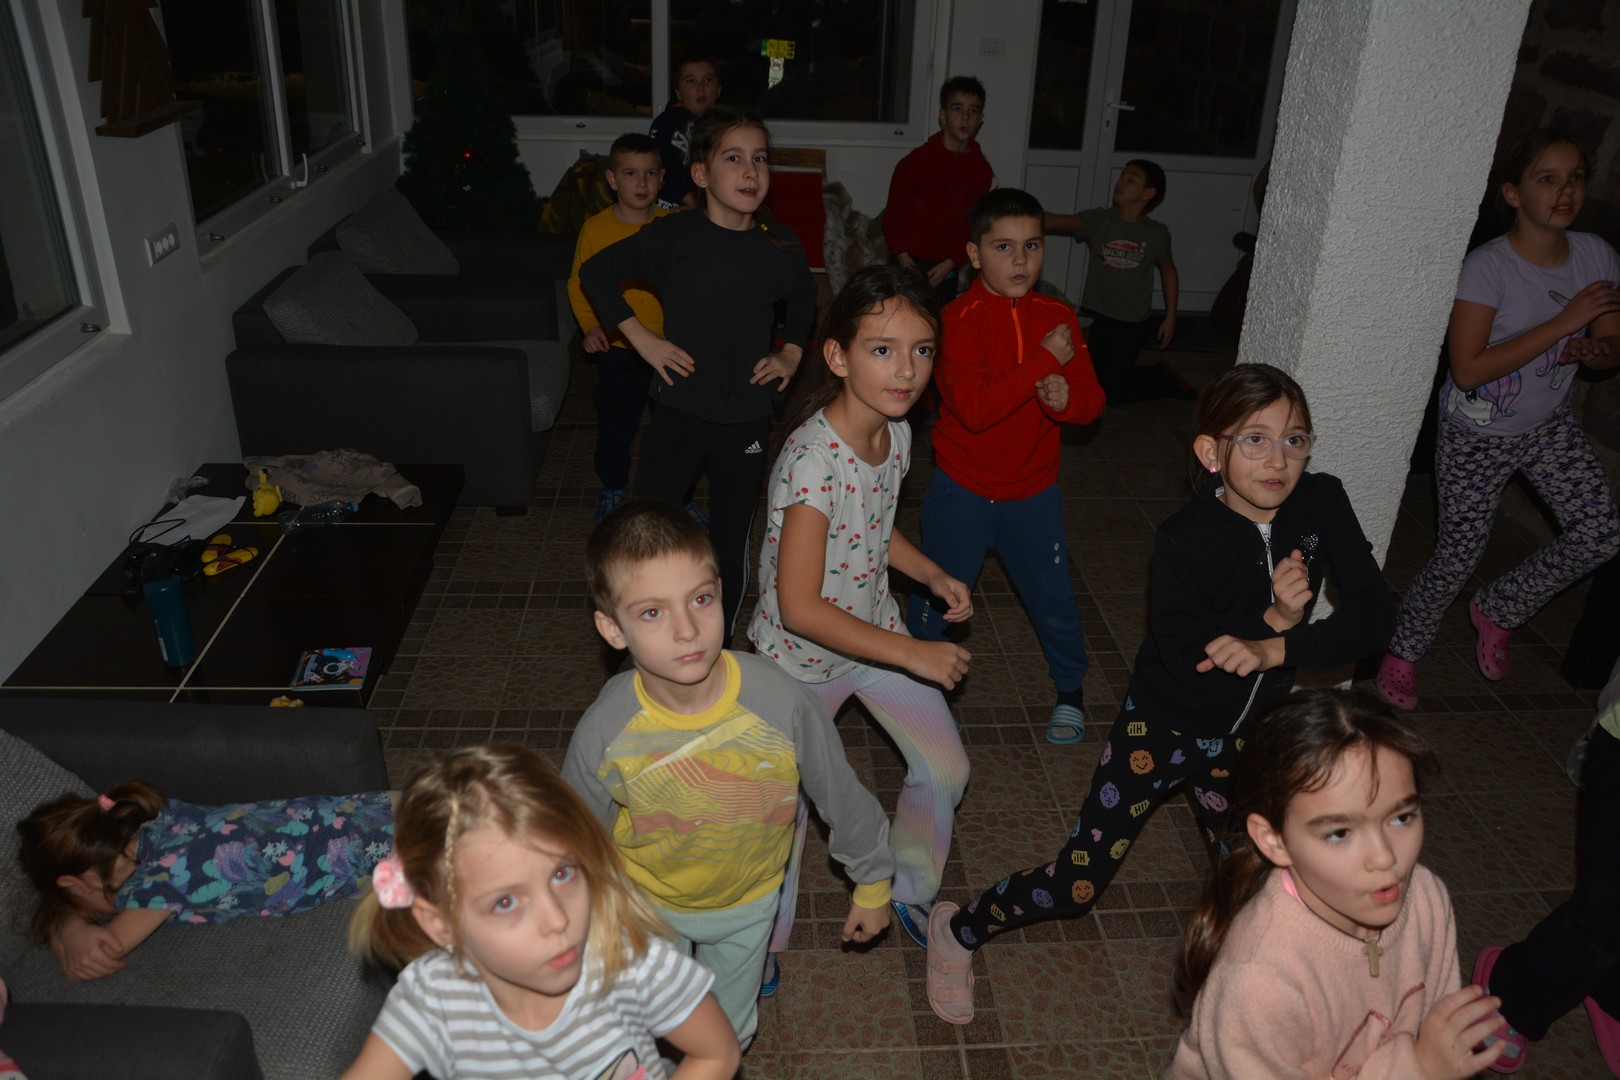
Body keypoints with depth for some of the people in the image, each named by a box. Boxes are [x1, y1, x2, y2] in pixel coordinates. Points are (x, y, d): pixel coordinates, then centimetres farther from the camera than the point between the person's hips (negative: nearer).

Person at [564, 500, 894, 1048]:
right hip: (648, 906, 0)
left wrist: (872, 883, -1)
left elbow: (842, 796, -15)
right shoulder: (604, 733, -32)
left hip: (748, 903, 0)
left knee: (729, 1034, 29)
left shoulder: (782, 702, -35)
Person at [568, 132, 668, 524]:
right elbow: (579, 283, 3)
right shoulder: (596, 228, -6)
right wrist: (590, 326, -10)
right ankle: (613, 489, 34)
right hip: (618, 348, 0)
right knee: (615, 425, 12)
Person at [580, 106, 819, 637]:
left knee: (731, 543, 11)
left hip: (746, 419, 2)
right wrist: (641, 339, -4)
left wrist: (790, 352, 7)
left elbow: (804, 298, 20)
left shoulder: (780, 245, -3)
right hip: (679, 411, -2)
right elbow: (595, 273, 1)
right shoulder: (675, 235, -11)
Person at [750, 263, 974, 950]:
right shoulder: (812, 458, -32)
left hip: (875, 629, 7)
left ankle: (911, 892, 42)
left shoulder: (897, 435, -7)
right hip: (801, 654, -7)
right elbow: (799, 608, -31)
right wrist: (912, 654, -27)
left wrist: (933, 574, -1)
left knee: (946, 770, 14)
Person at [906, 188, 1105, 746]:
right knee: (936, 594, 13)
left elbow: (1092, 401, -4)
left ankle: (1071, 688, 40)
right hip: (962, 490, -3)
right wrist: (1044, 360, -28)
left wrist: (1067, 397, -27)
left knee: (1052, 594, 15)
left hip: (1033, 491, 3)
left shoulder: (1059, 317, -3)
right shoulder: (960, 318, -18)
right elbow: (974, 407, -29)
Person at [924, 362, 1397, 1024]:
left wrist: (1276, 648, -28)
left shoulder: (1322, 506, -12)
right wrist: (1274, 616, -34)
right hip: (1161, 726, -5)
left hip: (1246, 733, 5)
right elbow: (1184, 657, -28)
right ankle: (959, 931, 25)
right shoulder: (1184, 539, -25)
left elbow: (1375, 615, -17)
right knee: (1079, 884, 0)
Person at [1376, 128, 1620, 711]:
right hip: (1477, 436, -5)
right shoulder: (1488, 267, -22)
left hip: (1549, 425, 6)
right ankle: (1403, 651, 26)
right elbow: (1468, 369, -29)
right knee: (1459, 555, 1)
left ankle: (1497, 609, 21)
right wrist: (1565, 321, -29)